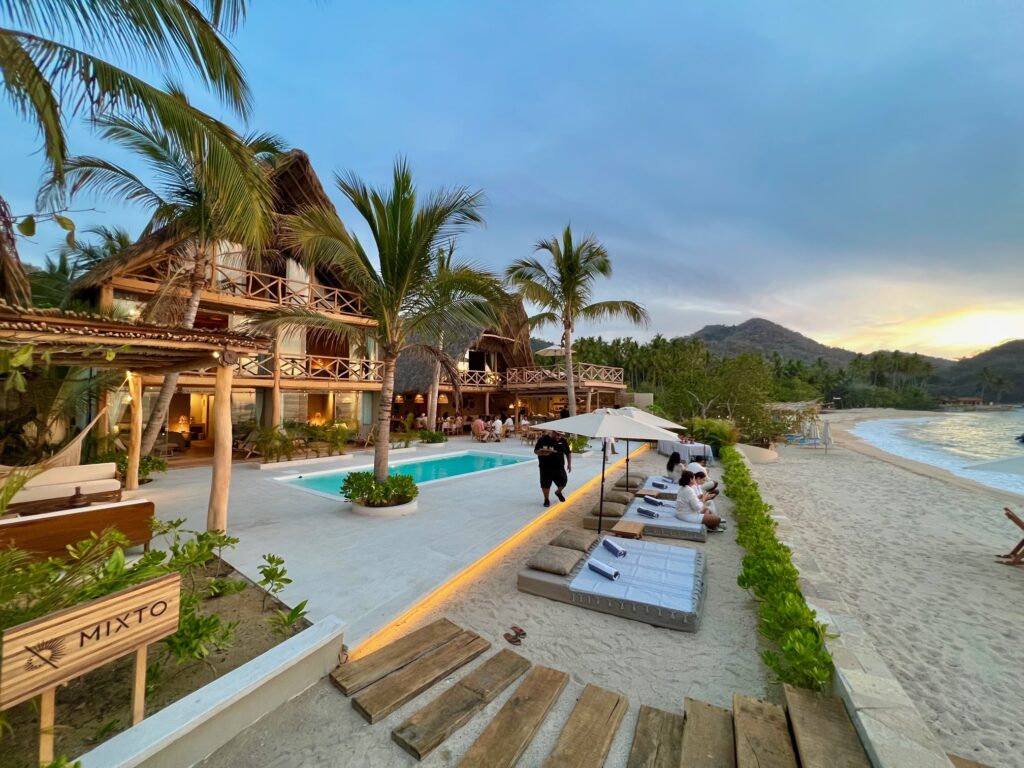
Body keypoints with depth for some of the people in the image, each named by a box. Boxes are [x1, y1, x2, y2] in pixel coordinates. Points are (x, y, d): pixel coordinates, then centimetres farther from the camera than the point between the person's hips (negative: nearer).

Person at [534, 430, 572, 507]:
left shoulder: (563, 441, 2)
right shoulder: (543, 439, -10)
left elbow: (568, 453, 13)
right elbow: (535, 451, -8)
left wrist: (569, 464, 9)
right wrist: (542, 453, -28)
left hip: (559, 467, 4)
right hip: (546, 468, -3)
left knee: (563, 482, 11)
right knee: (545, 484, -2)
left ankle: (558, 492, 43)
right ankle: (546, 500, 22)